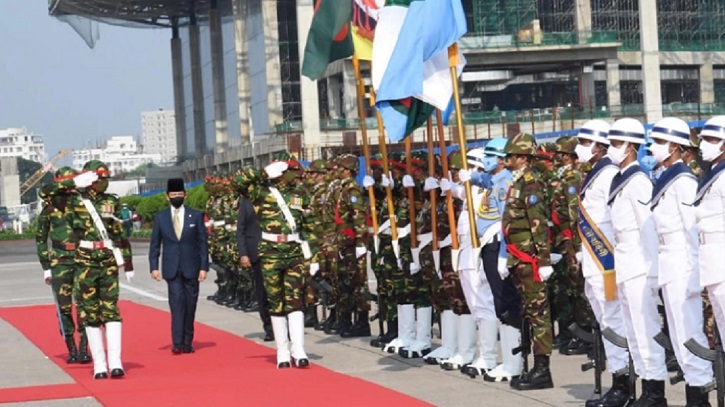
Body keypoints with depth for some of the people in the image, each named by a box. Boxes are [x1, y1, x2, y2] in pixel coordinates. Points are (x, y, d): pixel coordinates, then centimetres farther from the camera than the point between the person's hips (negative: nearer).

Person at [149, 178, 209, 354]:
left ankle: (187, 343, 13)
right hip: (172, 269, -1)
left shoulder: (196, 216, 5)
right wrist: (154, 267, -2)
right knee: (177, 302, -13)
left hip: (191, 268, 1)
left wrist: (204, 267, -3)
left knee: (190, 305, 4)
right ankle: (177, 343, -17)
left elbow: (202, 243, 4)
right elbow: (155, 244, 7)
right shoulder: (160, 217, 7)